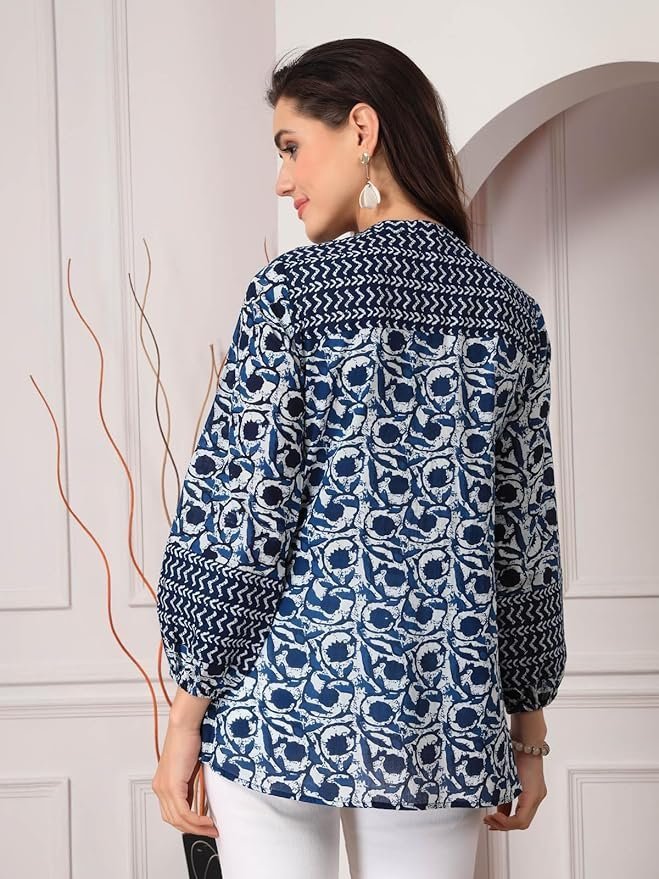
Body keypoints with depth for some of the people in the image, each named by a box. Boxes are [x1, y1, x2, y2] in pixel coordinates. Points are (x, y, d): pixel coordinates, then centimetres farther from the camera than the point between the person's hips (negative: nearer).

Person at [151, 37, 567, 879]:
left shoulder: (294, 288, -7)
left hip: (285, 701, -3)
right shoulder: (510, 312, 5)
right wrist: (528, 730, 14)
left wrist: (187, 713, -2)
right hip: (442, 713, 4)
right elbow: (527, 538, 7)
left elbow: (240, 513, -10)